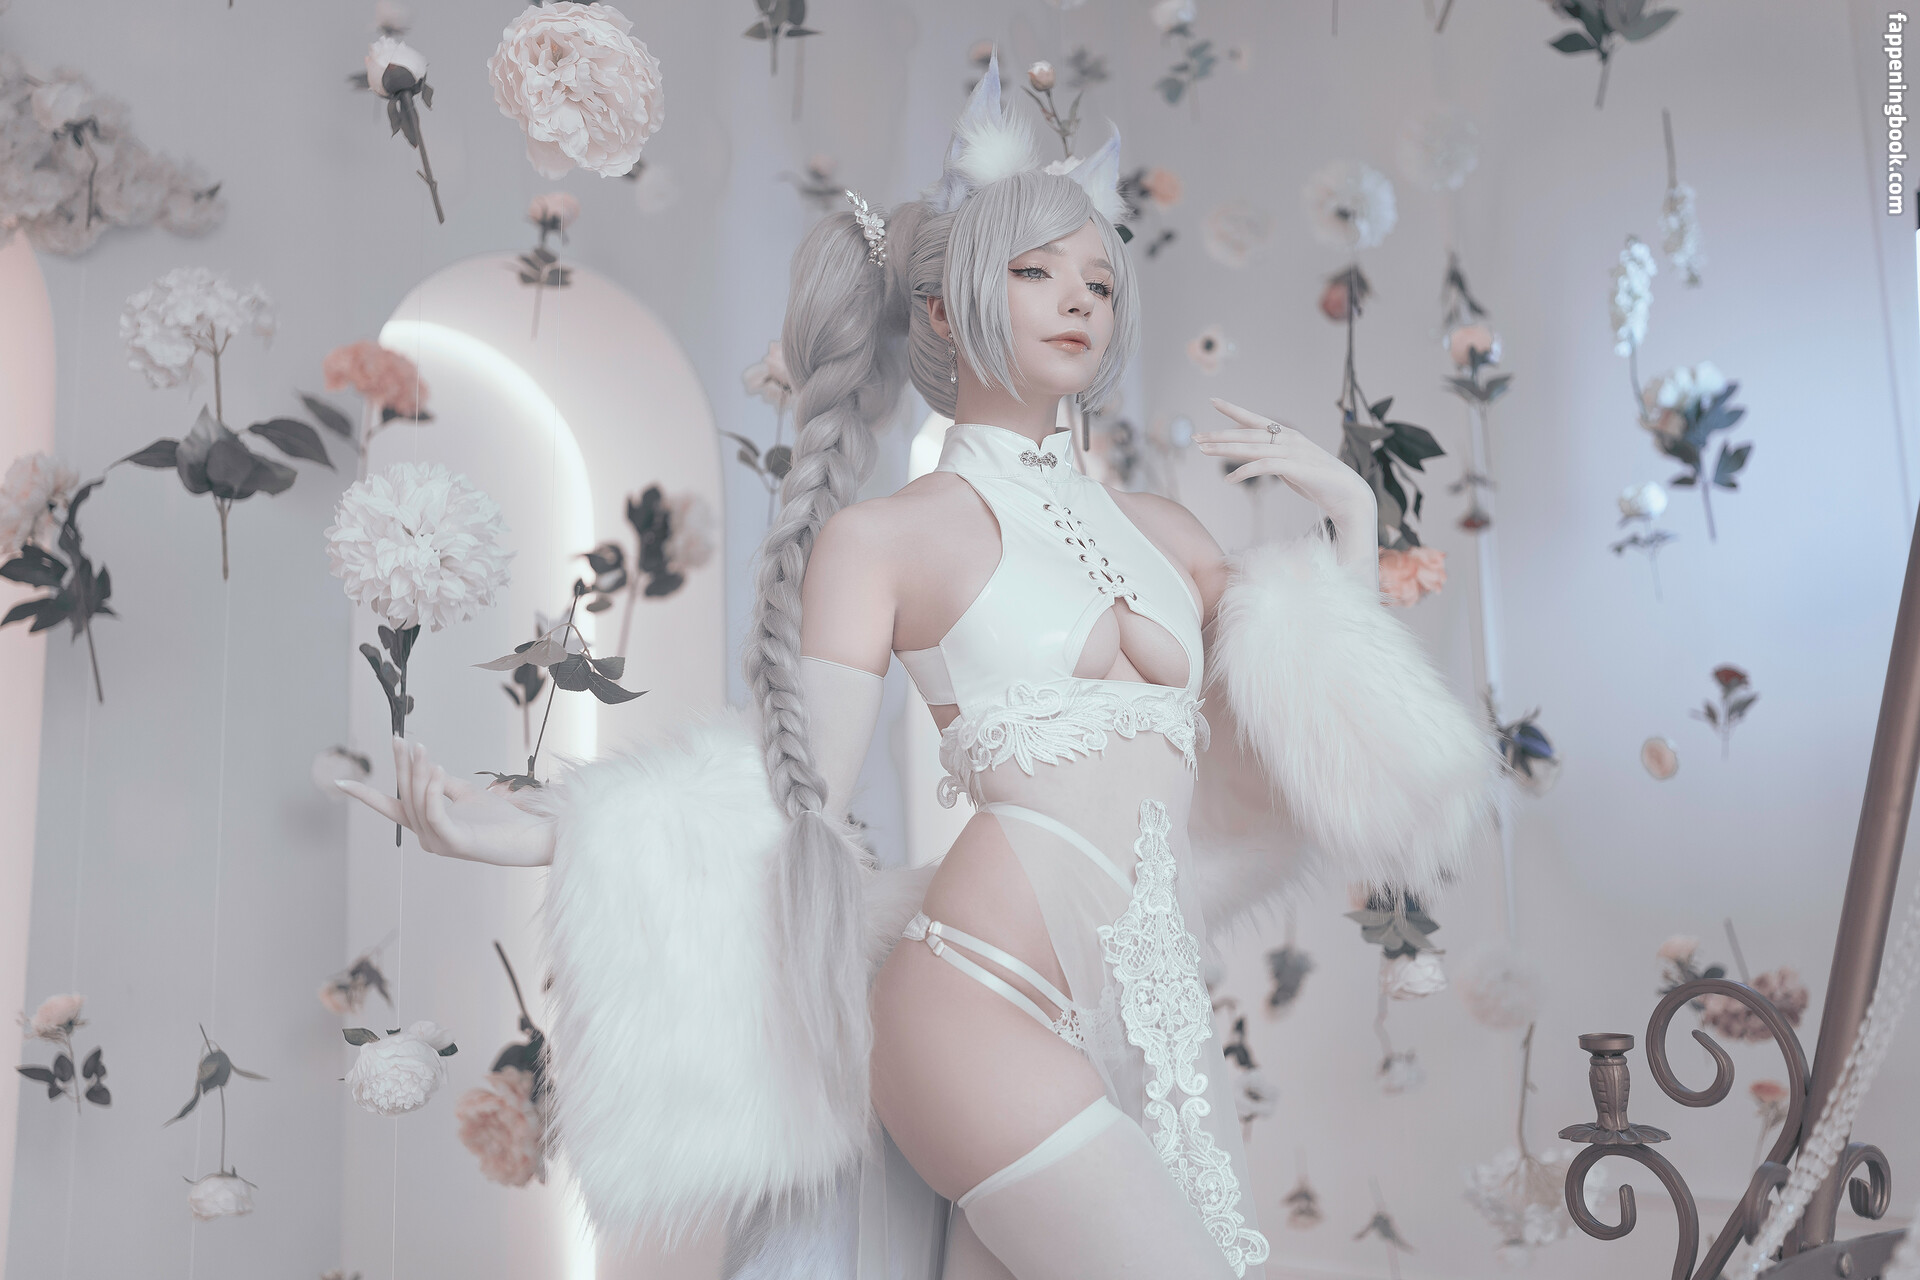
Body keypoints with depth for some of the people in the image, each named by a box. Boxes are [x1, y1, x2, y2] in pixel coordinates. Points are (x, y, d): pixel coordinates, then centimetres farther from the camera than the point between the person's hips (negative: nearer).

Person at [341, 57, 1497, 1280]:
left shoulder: (1162, 528, 17)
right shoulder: (884, 538, 1)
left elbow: (1323, 732, 18)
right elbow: (798, 810, -2)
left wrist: (1350, 508, 12)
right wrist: (517, 828, -10)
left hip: (1159, 1024, 6)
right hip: (990, 1005, -5)